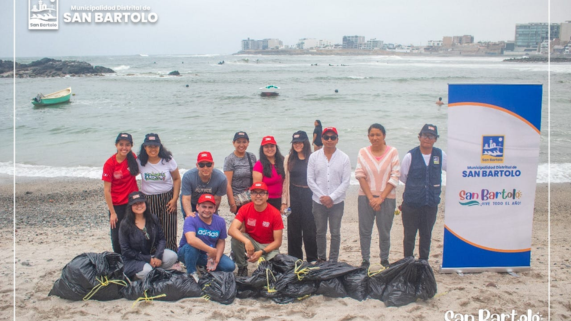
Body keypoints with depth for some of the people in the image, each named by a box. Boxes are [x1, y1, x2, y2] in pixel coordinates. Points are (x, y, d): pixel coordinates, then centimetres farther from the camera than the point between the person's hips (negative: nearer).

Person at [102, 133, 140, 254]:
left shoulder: (132, 158, -4)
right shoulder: (109, 164, -13)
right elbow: (107, 190, -12)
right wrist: (112, 212, -12)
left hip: (133, 202, 2)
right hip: (117, 205, -2)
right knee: (117, 236, 6)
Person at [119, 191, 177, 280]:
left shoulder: (153, 219, 0)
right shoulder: (125, 225, -11)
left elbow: (162, 239, 0)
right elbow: (126, 250, -11)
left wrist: (158, 256, -18)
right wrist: (147, 259, -17)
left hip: (152, 254, 4)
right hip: (133, 259, -4)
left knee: (172, 256, -22)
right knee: (147, 270, -35)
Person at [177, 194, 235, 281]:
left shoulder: (220, 221, -6)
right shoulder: (191, 220, -21)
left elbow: (221, 242, 1)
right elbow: (191, 240, -38)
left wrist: (216, 259, -14)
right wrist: (211, 250, -35)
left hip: (210, 255, 4)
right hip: (187, 253, -4)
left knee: (230, 266, -14)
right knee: (191, 246, -38)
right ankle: (191, 273, -15)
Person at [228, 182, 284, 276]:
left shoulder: (275, 213, -18)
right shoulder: (245, 209, -14)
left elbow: (278, 241, -14)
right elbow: (231, 230, -26)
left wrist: (261, 252, -27)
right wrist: (247, 241, -43)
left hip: (269, 246, -2)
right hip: (250, 241, 2)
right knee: (236, 238, -29)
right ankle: (242, 267, -8)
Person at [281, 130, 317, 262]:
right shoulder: (289, 159, 8)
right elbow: (285, 181, 8)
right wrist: (284, 201, 4)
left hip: (309, 196, -2)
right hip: (293, 196, 2)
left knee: (310, 228, 1)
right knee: (294, 229, 7)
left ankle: (312, 259, 14)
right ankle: (295, 260, 17)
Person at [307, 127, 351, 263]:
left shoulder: (344, 158, -2)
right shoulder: (314, 157, 1)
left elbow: (346, 182, -4)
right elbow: (310, 180, 0)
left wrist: (331, 197, -12)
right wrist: (322, 197, -9)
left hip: (337, 202, -1)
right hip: (319, 202, 1)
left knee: (335, 233, 4)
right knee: (320, 232, 10)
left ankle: (333, 261, 14)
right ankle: (321, 259, 24)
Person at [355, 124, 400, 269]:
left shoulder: (392, 152, 0)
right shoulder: (363, 152, 3)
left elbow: (395, 177, -4)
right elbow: (360, 175, -2)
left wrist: (380, 198, -9)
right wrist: (371, 197, -9)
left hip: (386, 198, -1)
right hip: (366, 197, 1)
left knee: (385, 232, 5)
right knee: (365, 231, 3)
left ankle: (384, 259, 23)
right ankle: (365, 260, 15)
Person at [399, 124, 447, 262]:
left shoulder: (441, 155, 1)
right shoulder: (410, 156, -7)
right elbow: (402, 177, 3)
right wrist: (415, 187, 8)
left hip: (431, 203, 3)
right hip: (411, 203, -2)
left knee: (426, 236, 12)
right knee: (409, 236, 5)